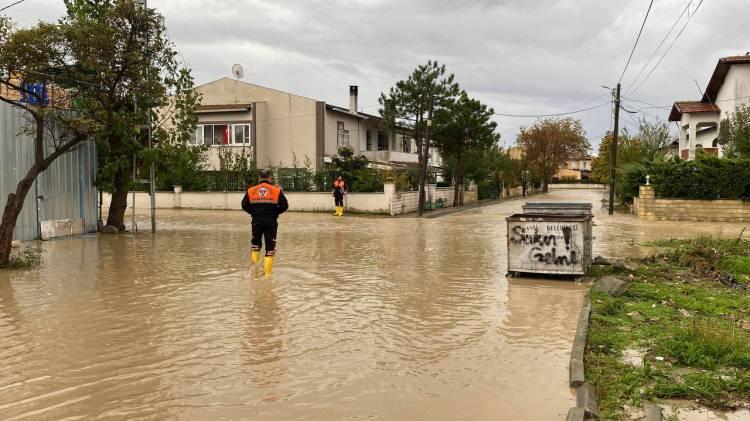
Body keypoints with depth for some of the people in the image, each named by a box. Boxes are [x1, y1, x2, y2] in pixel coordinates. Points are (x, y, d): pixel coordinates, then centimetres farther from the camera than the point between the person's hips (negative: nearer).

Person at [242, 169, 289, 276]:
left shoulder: (251, 191, 4)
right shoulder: (277, 190, -3)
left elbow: (244, 205, 3)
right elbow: (284, 206, -7)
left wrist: (254, 212, 14)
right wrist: (275, 212, 8)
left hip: (257, 221, 2)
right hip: (271, 222, -2)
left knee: (255, 245, 22)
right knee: (270, 247, 5)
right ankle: (267, 272, 4)